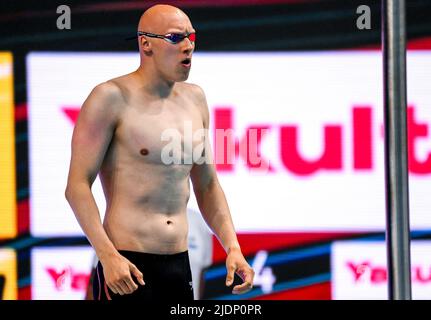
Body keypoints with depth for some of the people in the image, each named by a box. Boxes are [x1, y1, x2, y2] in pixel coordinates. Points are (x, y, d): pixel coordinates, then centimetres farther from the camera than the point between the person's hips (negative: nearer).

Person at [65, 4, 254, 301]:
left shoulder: (194, 98, 13)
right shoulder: (112, 98, -7)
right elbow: (77, 185, -11)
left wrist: (233, 247, 7)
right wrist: (108, 255, -21)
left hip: (180, 265, 6)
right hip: (126, 267, -6)